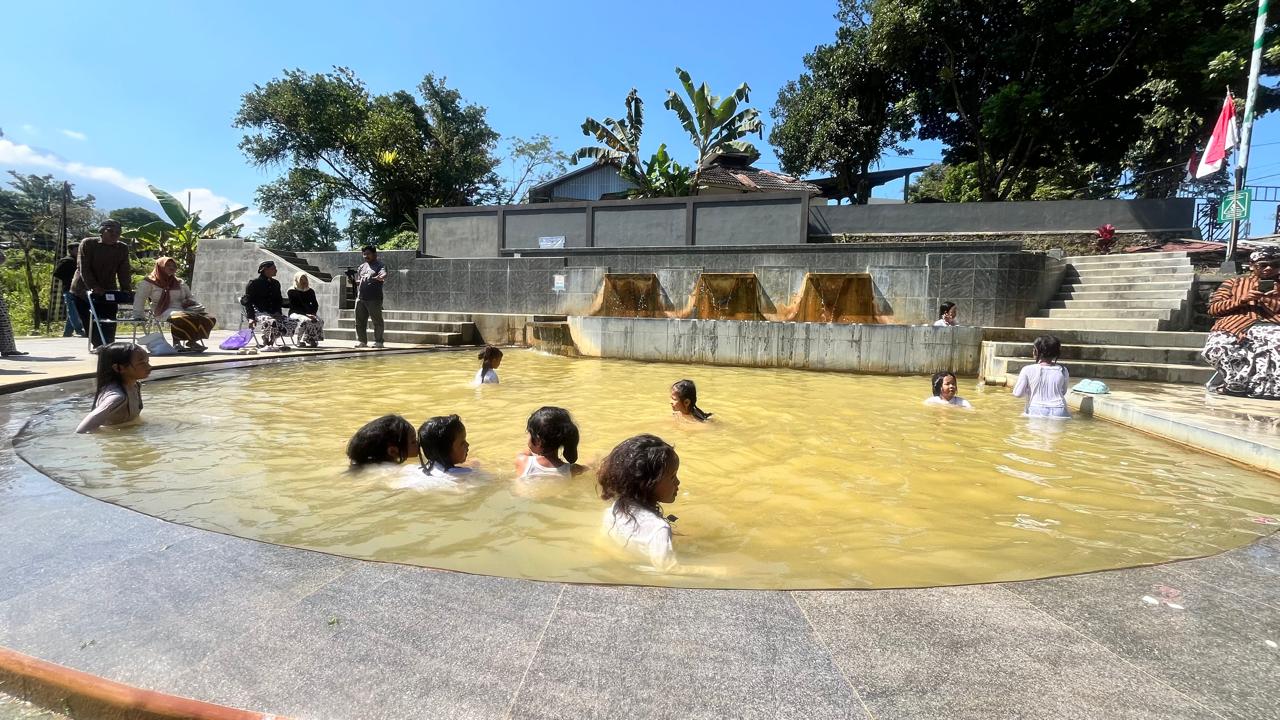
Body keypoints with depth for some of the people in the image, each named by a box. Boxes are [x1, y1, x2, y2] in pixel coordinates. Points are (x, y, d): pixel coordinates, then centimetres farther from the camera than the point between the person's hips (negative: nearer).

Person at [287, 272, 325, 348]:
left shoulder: (310, 291, 15)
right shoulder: (292, 291, 1)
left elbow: (315, 305, 12)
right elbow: (293, 307, -8)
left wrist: (312, 314, -10)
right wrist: (306, 314, -22)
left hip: (308, 314, 4)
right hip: (295, 314, -4)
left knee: (320, 321, -28)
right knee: (306, 321, -38)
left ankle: (313, 340, -21)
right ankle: (301, 340, -23)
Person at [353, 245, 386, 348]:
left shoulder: (380, 265, 1)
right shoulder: (362, 267, 20)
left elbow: (384, 275, -20)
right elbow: (357, 282, 23)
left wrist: (380, 277, -41)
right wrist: (352, 280, 2)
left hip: (374, 299, -6)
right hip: (360, 298, 7)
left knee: (377, 321, -2)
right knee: (360, 321, 8)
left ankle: (378, 341, 5)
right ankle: (361, 341, 15)